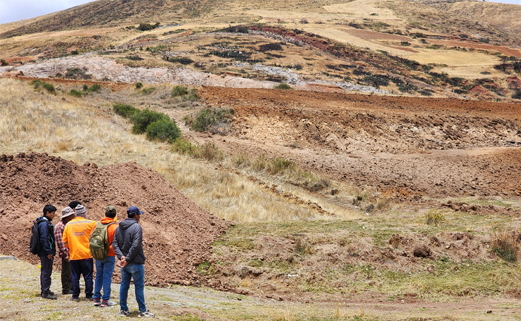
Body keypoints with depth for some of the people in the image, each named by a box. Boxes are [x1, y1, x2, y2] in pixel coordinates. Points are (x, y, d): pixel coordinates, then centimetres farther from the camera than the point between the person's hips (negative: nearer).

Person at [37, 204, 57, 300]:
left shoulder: (47, 222, 15)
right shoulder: (44, 224, -17)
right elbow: (44, 239, -22)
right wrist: (48, 252, -22)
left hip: (47, 252, 11)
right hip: (46, 252, -11)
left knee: (45, 271, 16)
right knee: (46, 272, -7)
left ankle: (44, 291, 24)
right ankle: (46, 292, -3)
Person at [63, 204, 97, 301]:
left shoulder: (68, 225, 5)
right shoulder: (90, 223, -5)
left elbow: (65, 241, 9)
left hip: (74, 255, 3)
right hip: (87, 254, -2)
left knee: (75, 276, 8)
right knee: (88, 275, 4)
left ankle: (75, 296, 10)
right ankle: (88, 295, 7)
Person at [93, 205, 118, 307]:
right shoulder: (115, 226, -12)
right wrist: (111, 249, -2)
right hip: (109, 256, -4)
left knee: (98, 276, 14)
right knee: (107, 277, 1)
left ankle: (96, 299, 18)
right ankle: (105, 300, 4)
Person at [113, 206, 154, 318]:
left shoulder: (119, 227, 11)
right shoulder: (136, 227, -14)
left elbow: (115, 244, 5)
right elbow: (135, 246, -21)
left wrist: (121, 256, -6)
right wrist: (127, 259, -16)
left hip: (124, 263, 7)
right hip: (135, 263, -7)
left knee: (124, 285, 12)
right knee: (139, 286, 0)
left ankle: (123, 309, 17)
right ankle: (142, 310, 6)